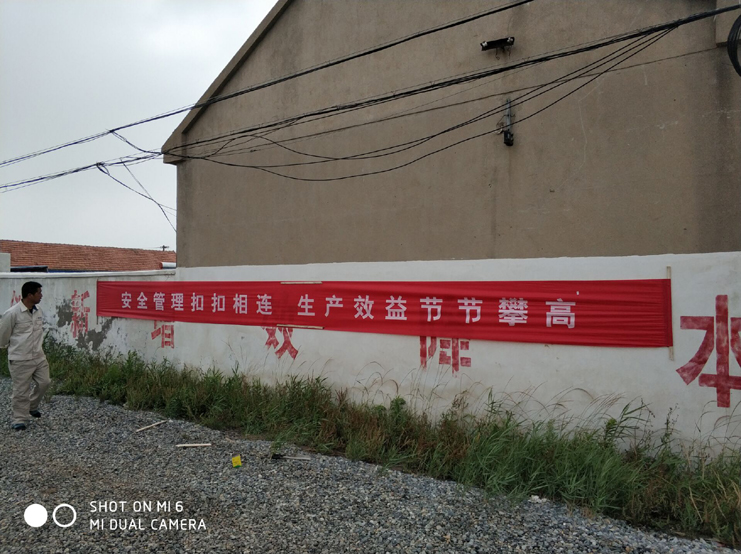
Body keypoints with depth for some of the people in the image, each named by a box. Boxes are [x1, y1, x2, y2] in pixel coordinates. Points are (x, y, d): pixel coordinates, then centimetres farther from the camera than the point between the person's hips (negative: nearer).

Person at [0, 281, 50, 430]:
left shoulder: (38, 311, 3)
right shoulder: (12, 313, -18)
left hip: (38, 356, 6)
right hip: (20, 359, -6)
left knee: (44, 382, 12)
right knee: (21, 391, 2)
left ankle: (32, 406, 36)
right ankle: (20, 419, 17)